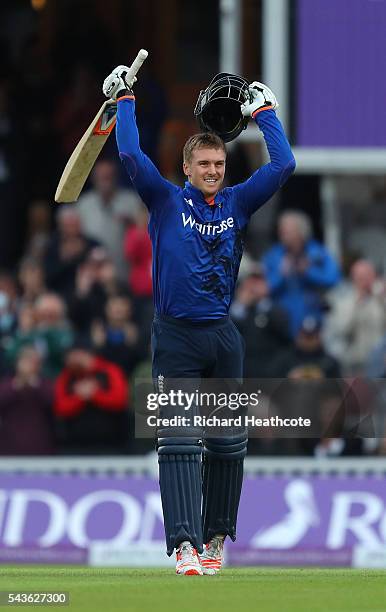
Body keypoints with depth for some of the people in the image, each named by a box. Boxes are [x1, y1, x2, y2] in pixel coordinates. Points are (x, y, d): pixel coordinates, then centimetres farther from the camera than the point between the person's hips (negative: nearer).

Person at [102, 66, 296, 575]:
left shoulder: (238, 203, 9)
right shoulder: (167, 201, 1)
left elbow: (284, 165, 5)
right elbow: (131, 156, -9)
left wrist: (264, 111, 9)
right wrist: (125, 99, -3)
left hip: (223, 337, 4)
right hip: (176, 337, -4)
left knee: (229, 443, 8)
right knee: (180, 442, -12)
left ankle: (216, 535, 21)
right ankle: (185, 544, -18)